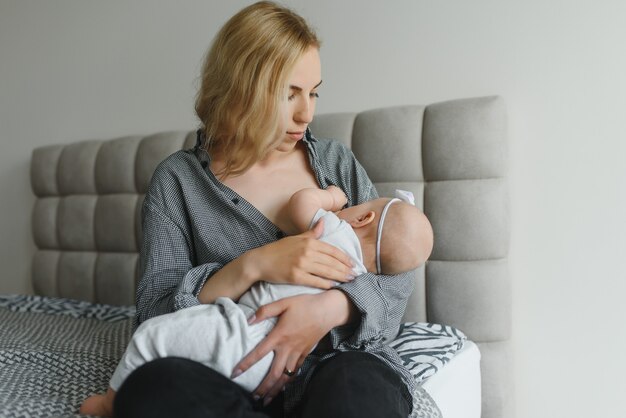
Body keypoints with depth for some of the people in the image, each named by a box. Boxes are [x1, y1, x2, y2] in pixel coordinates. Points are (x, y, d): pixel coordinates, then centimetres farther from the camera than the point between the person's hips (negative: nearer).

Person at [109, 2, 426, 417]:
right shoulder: (178, 180, 2)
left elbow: (399, 274, 3)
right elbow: (153, 315, -5)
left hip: (344, 367, -1)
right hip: (237, 383, 2)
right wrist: (252, 267, -21)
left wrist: (331, 308, -19)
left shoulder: (336, 161, 7)